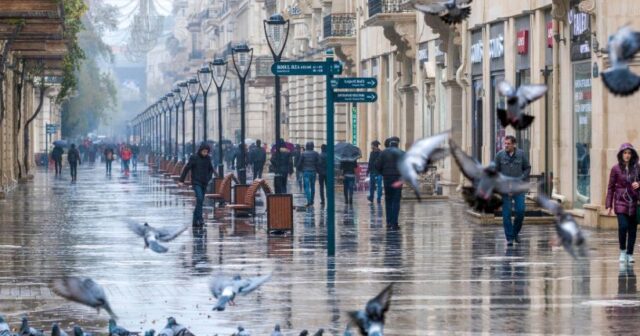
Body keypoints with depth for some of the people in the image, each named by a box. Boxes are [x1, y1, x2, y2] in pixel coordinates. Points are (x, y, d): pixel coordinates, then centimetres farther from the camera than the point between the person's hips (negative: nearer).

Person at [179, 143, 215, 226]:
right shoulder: (194, 158, -8)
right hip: (196, 183, -5)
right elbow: (186, 169, -7)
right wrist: (181, 180, -9)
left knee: (200, 201, 6)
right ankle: (200, 219, -23)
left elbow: (211, 169, 18)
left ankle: (195, 221, 12)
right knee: (199, 199, -21)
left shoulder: (207, 158, 6)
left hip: (204, 184, 5)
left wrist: (208, 178, 2)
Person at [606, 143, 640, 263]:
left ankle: (629, 254, 14)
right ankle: (622, 251, 4)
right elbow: (611, 187, 2)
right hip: (621, 202, -2)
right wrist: (609, 205, -1)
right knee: (623, 226, -16)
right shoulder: (616, 168, -1)